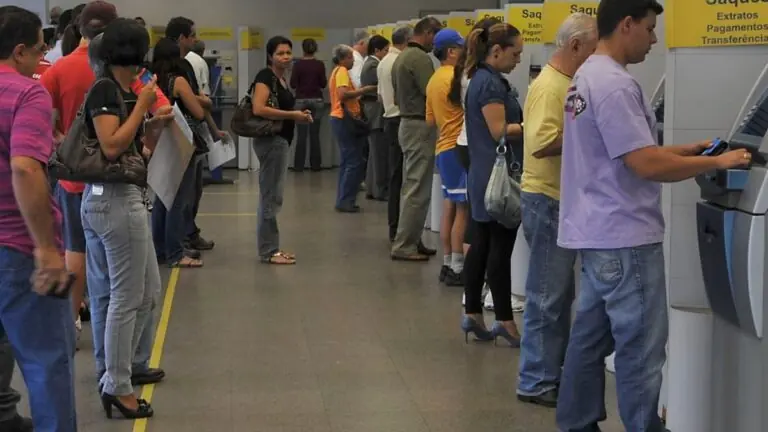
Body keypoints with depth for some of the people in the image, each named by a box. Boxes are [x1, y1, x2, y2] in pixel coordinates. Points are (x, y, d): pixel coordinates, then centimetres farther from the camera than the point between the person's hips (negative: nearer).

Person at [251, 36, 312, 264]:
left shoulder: (281, 79, 15)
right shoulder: (265, 77, -12)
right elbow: (258, 109, -24)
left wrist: (298, 115, 7)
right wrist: (292, 115, -19)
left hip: (280, 140, 10)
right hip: (270, 140, -10)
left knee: (272, 196, 13)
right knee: (271, 196, -6)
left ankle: (271, 247, 19)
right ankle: (268, 250, -2)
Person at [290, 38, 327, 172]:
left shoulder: (298, 64, -7)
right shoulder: (320, 64, -3)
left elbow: (293, 84, -6)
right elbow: (323, 84, 0)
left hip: (301, 101, -1)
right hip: (317, 100, 1)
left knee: (302, 135, 1)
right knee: (315, 134, 7)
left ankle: (299, 165, 1)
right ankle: (315, 164, 9)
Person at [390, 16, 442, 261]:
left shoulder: (401, 57, 14)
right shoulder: (420, 58, -17)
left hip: (406, 123, 10)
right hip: (420, 127, -10)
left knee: (411, 187, 14)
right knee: (417, 190, -7)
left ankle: (410, 240, 18)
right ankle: (404, 246, -5)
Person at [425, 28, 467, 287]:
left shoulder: (434, 80, 14)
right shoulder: (455, 77, -14)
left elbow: (430, 120, 17)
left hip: (443, 148, 9)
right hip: (457, 148, -9)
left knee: (449, 209, 12)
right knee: (462, 210, -5)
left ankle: (447, 265, 15)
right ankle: (457, 269, -3)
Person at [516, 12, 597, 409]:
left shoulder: (567, 83, 13)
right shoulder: (549, 86, -18)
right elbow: (542, 143, -29)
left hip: (563, 199, 10)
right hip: (549, 200, -10)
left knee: (559, 294, 16)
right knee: (547, 297, -4)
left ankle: (554, 370, 26)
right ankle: (536, 383, 4)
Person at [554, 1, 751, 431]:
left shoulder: (588, 75, 13)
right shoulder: (613, 83, -20)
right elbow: (647, 165, -24)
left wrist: (686, 150, 14)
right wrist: (716, 163, -14)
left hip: (599, 233, 10)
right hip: (624, 237, -10)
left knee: (591, 338, 15)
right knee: (641, 348, -2)